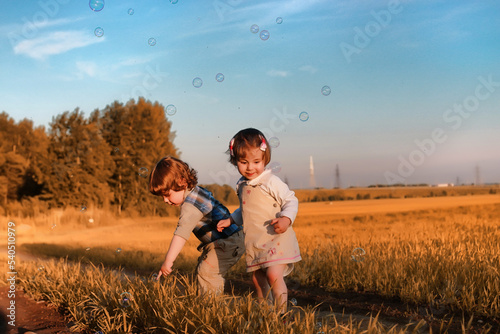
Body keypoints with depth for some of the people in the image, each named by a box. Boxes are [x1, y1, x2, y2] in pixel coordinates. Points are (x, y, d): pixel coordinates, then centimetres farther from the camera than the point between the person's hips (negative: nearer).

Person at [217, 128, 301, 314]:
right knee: (257, 278, 11)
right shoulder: (242, 185, 10)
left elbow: (291, 201, -11)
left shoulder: (271, 182, -13)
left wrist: (287, 218, -27)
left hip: (275, 238, -7)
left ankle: (281, 314, -12)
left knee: (273, 274, -21)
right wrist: (230, 220, 20)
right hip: (253, 242, 8)